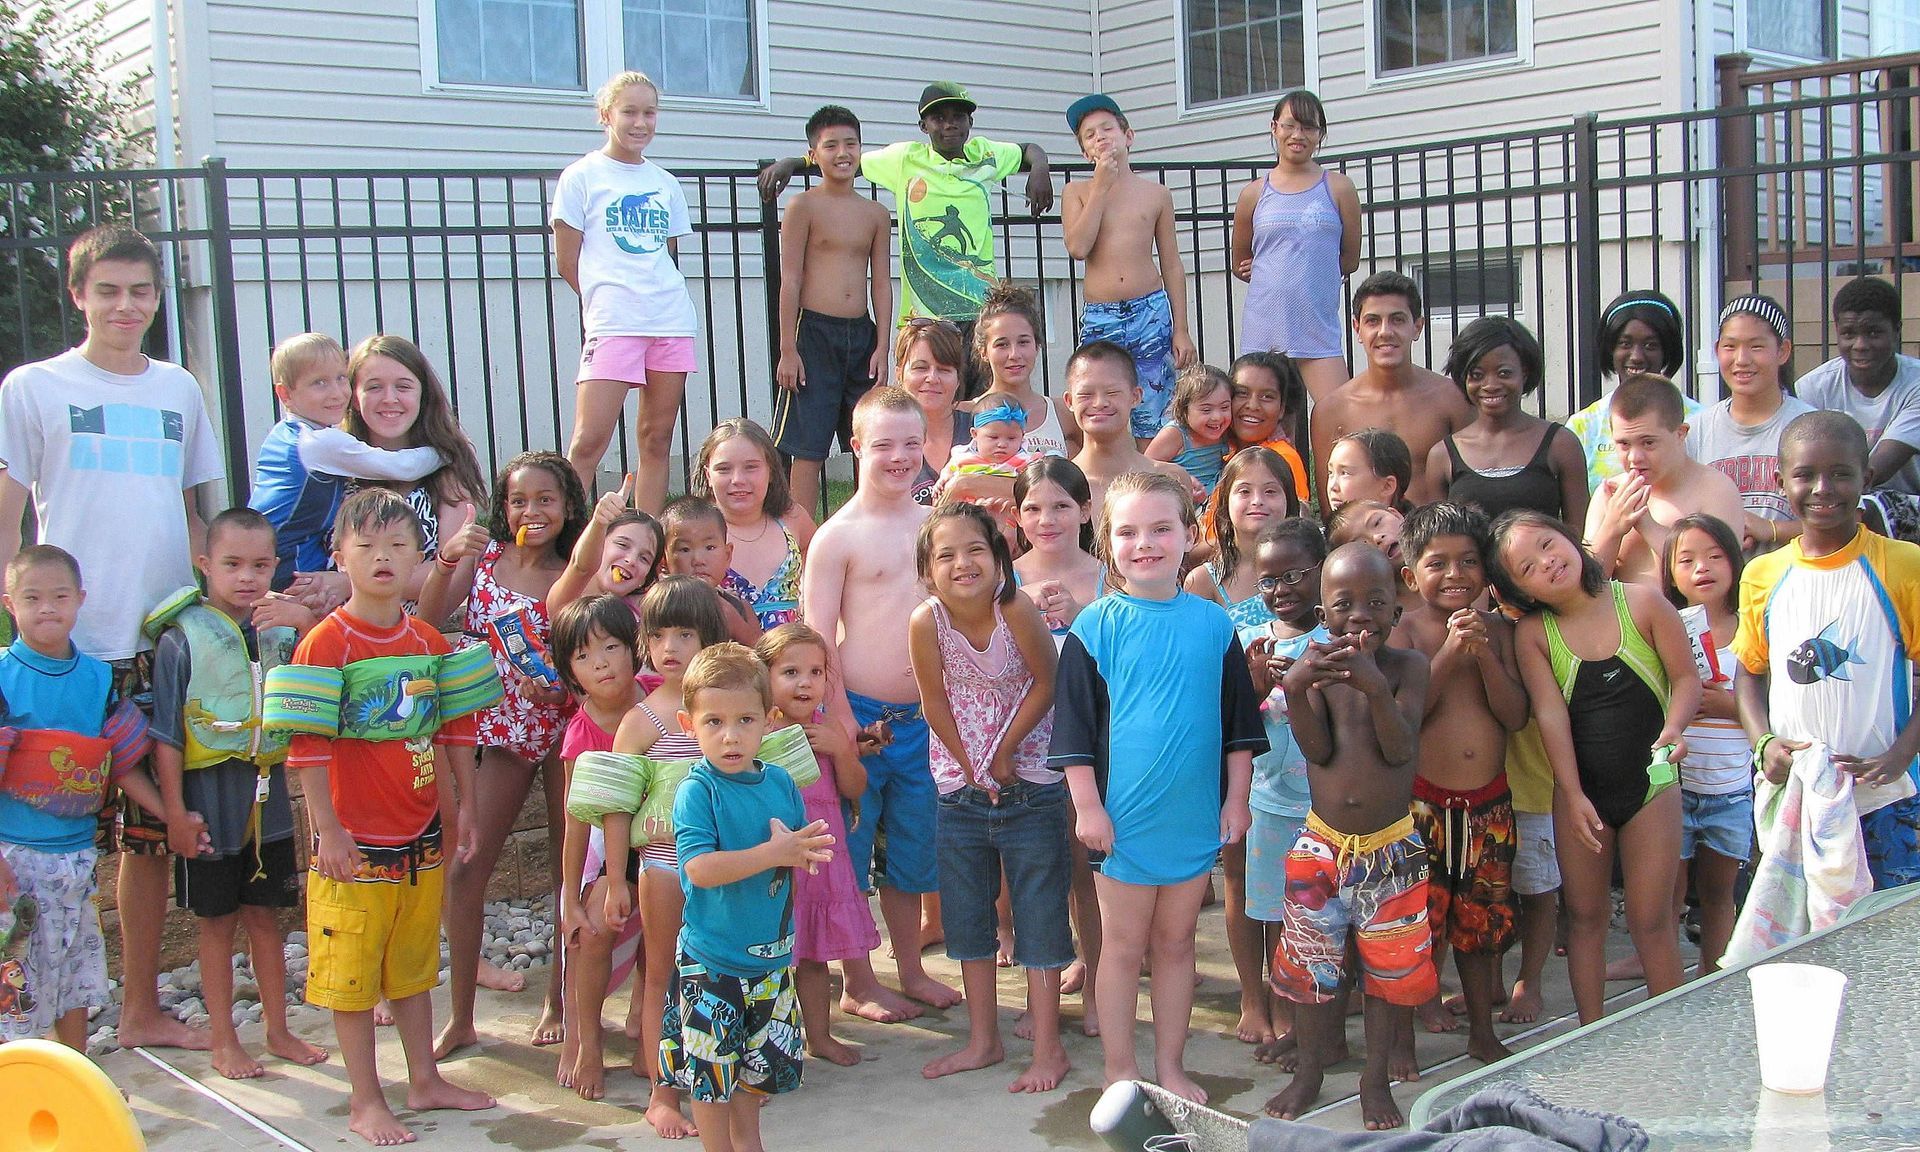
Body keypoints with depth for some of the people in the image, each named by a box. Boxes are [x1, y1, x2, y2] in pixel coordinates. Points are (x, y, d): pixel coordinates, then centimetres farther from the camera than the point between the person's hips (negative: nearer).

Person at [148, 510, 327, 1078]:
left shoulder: (283, 628, 2)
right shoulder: (183, 637, -9)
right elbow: (166, 734, -9)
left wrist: (305, 621, -18)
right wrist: (176, 811, -11)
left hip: (269, 796, 3)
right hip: (210, 800, -3)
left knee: (265, 916, 15)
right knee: (217, 922, 8)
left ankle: (278, 1030, 27)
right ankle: (224, 1042, 20)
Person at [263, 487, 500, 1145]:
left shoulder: (428, 642, 4)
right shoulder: (325, 643, -13)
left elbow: (454, 727, 13)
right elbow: (306, 744, -16)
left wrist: (465, 804, 12)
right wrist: (328, 830, -18)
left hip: (421, 837, 5)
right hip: (354, 843, -5)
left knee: (414, 967, 18)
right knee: (351, 975, 5)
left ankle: (425, 1080, 30)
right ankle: (365, 1101, 16)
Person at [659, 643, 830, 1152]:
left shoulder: (779, 782, 1)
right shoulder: (696, 791, -16)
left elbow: (804, 854, 7)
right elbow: (700, 868, -27)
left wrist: (798, 853, -16)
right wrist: (772, 853, -27)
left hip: (771, 955, 5)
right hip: (711, 961, -5)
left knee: (761, 1065, 19)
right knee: (711, 1071, 5)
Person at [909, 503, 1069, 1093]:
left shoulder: (1017, 610, -21)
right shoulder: (926, 622, -16)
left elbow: (1045, 685, -10)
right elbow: (936, 704, -6)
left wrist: (1006, 750, -9)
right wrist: (971, 768, -3)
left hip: (1030, 787, -3)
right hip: (960, 791, 3)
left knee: (1040, 915, 4)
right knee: (965, 918, 13)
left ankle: (1048, 1047, 15)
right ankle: (983, 1040, 28)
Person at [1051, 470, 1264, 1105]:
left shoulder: (1213, 624, 2)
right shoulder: (1096, 626, -6)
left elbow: (1240, 721, 9)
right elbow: (1075, 726, -5)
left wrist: (1236, 800, 5)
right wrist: (1088, 806, -9)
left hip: (1193, 815, 3)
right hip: (1123, 817, -2)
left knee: (1175, 942, 13)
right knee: (1124, 945, 7)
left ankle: (1171, 1067, 25)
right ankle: (1120, 1071, 19)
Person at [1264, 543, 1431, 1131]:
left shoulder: (1407, 665, -6)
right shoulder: (1318, 665, -4)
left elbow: (1400, 749, -15)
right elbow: (1319, 749, -12)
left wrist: (1376, 687, -32)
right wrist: (1295, 690, -30)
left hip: (1391, 848, 0)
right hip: (1321, 846, 1)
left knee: (1388, 968, 9)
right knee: (1310, 965, 10)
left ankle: (1377, 1076, 26)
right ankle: (1309, 1072, 28)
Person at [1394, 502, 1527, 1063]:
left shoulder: (1496, 629, 5)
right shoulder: (1405, 630, -5)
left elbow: (1516, 715, -3)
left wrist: (1484, 655, -15)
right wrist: (1448, 654, -20)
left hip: (1489, 802, 4)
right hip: (1422, 799, -3)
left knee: (1483, 921, 14)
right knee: (1420, 918, 1)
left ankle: (1483, 1032, 28)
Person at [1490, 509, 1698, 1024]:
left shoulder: (1640, 602, -8)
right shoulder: (1533, 634, -5)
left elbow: (1686, 677, -2)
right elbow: (1551, 713, -10)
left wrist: (1673, 728, -21)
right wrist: (1573, 795, -14)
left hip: (1650, 782, -1)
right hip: (1580, 789, 2)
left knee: (1650, 920, 2)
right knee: (1585, 916, 10)